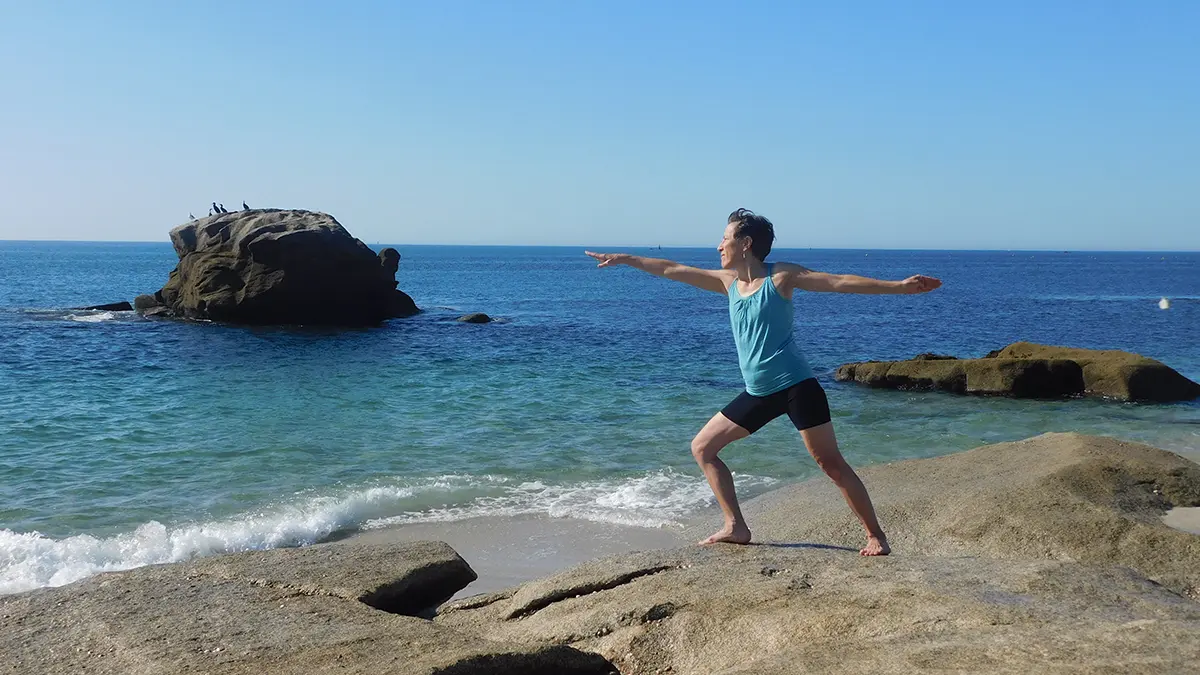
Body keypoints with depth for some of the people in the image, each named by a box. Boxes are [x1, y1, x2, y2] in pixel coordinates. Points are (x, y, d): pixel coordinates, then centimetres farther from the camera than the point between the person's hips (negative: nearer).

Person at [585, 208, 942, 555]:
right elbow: (673, 270, 16)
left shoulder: (780, 276, -8)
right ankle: (736, 527, 10)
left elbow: (840, 282, -13)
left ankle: (875, 536, 2)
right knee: (702, 447, 7)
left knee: (831, 463, -9)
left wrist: (898, 286, -21)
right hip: (757, 394, 7)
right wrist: (625, 259, 19)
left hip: (796, 387, -7)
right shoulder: (728, 281, 9)